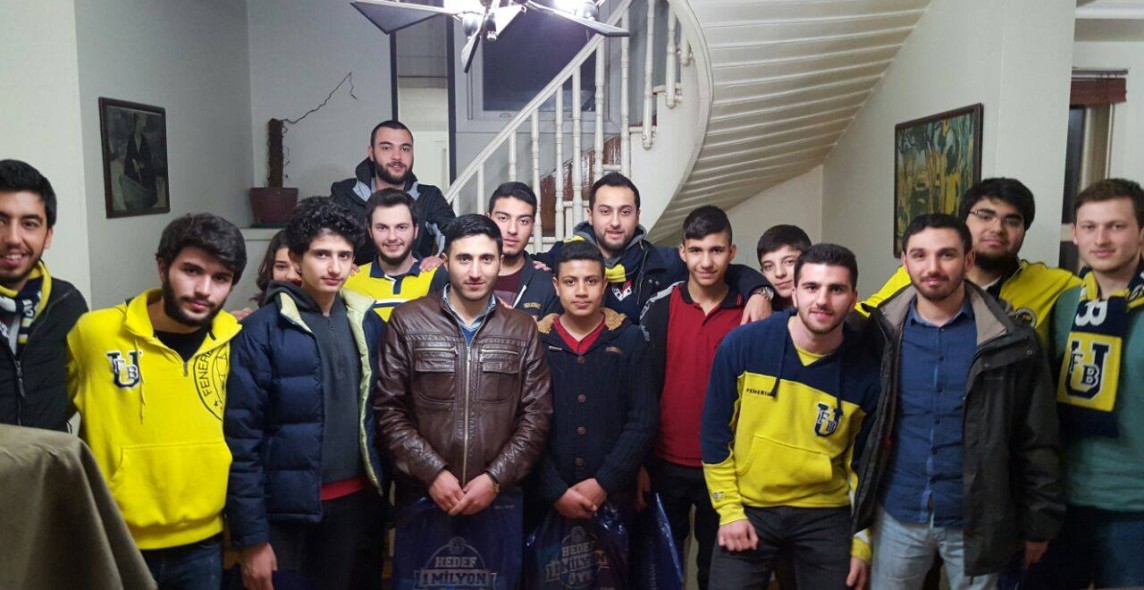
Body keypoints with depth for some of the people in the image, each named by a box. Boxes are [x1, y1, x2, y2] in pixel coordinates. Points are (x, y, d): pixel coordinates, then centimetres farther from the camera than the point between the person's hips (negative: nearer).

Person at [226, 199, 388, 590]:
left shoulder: (369, 324, 4)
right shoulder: (262, 330, -10)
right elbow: (242, 436, -11)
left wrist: (384, 488, 6)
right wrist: (251, 536, -12)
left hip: (359, 502, 4)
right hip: (289, 510, -4)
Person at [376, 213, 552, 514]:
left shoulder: (523, 329, 4)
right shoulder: (407, 321, -1)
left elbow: (536, 416, 1)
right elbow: (389, 409, -3)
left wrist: (495, 478, -10)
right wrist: (433, 473, -11)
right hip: (421, 495, -1)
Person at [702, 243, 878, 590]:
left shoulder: (866, 372, -9)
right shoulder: (742, 345, -12)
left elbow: (865, 462, 2)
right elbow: (715, 431, -4)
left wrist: (862, 540, 4)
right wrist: (729, 510, -4)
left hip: (825, 515, 1)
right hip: (748, 508, -1)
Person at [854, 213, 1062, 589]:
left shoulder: (1010, 338, -8)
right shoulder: (884, 332, -4)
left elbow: (1036, 441, -4)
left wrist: (1039, 522, -2)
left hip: (976, 521, -1)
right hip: (896, 516, 2)